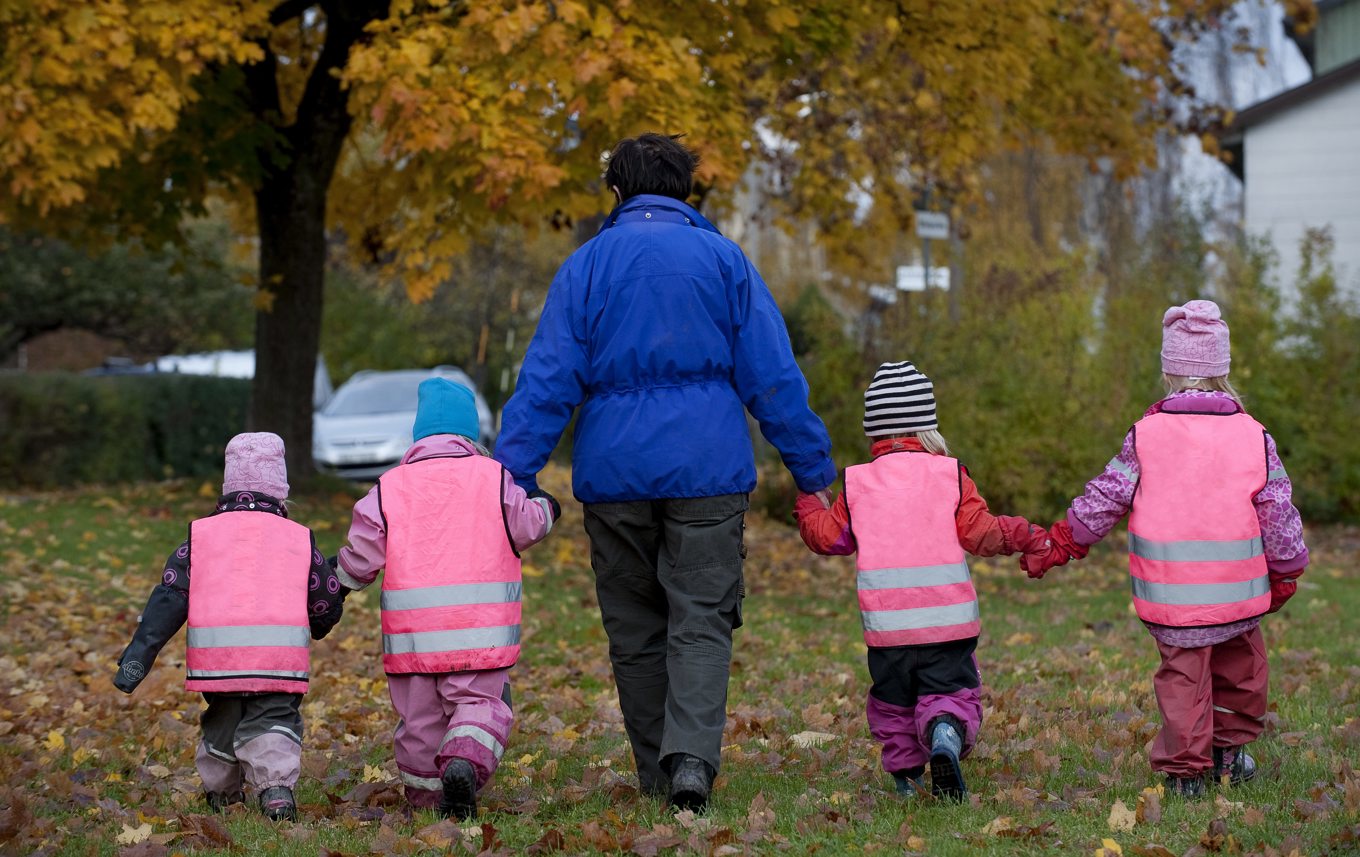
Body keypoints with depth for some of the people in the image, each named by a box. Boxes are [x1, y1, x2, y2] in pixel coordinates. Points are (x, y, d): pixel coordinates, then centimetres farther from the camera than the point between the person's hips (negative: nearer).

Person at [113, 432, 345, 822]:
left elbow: (168, 599, 2)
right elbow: (326, 609, 13)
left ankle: (219, 794, 34)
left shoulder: (201, 534, 10)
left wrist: (137, 656, -1)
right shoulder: (300, 539, 9)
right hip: (280, 660, -2)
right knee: (273, 723, 2)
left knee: (221, 725, 21)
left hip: (216, 659, 2)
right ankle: (277, 788, -21)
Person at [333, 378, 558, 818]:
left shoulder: (389, 487, 5)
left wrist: (335, 581, 24)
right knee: (481, 703, 2)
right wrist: (544, 505, 33)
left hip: (410, 631, 2)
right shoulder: (493, 477, 3)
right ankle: (467, 759, -26)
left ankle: (426, 794, 18)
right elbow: (526, 526, 10)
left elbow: (360, 558, 3)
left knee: (420, 717, 13)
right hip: (479, 631, -1)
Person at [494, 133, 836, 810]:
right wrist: (813, 470, 8)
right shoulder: (723, 259, 5)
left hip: (613, 473, 1)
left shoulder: (587, 265, 5)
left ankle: (659, 775, 13)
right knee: (701, 621, -2)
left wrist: (510, 475, -2)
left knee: (635, 629, 10)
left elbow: (547, 380, -2)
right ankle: (692, 755, -22)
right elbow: (774, 378, 3)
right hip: (706, 468, -1)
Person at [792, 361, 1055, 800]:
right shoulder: (949, 475, -1)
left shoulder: (857, 483, 4)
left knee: (892, 702, 18)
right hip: (948, 621, -2)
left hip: (885, 627, 2)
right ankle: (946, 734, -27)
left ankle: (905, 774, 15)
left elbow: (829, 537, 11)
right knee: (951, 693, 3)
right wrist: (1030, 538, 8)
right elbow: (979, 532, -5)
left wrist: (807, 503, 30)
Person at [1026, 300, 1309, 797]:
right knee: (1241, 666, 21)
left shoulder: (1145, 435, -4)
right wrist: (1286, 574, 16)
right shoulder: (1254, 437, -1)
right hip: (1238, 589, 1)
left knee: (1183, 673, 6)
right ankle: (1230, 749, 29)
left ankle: (1186, 770, 6)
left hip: (1170, 592, -1)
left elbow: (1105, 499, 1)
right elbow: (1278, 513, 3)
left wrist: (1058, 546, 13)